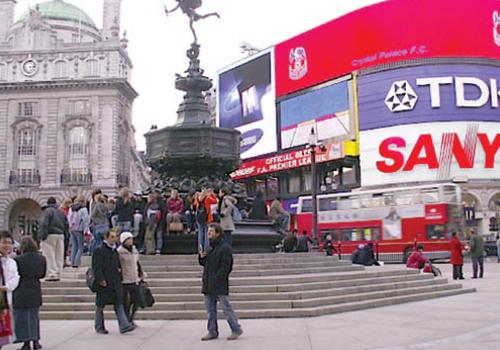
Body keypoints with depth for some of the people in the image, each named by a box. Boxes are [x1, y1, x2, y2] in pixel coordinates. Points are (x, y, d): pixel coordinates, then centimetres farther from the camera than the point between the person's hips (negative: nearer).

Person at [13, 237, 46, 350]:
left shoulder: (18, 260, -15)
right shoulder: (42, 259, -2)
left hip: (21, 292, -4)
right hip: (35, 291, 4)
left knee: (22, 317, 7)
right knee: (34, 316, 16)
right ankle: (35, 341, 19)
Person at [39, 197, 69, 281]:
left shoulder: (48, 211, -5)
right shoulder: (61, 211, 15)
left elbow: (44, 224, -14)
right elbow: (66, 225, 17)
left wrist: (42, 236, -14)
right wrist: (66, 236, 20)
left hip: (50, 235, -6)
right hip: (60, 235, 6)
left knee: (49, 256, -5)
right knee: (59, 256, 9)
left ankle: (52, 274, -12)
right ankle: (58, 274, 10)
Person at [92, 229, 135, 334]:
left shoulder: (115, 250, 15)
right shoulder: (99, 250, -8)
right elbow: (96, 267, -14)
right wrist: (101, 280, -19)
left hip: (115, 282, 6)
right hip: (104, 282, -6)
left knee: (119, 304, -1)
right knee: (100, 305, 6)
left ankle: (124, 325, -5)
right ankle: (99, 327, 17)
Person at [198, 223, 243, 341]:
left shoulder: (225, 248, -10)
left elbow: (226, 266, -16)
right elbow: (204, 263, 24)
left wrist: (216, 278, -20)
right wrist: (201, 257, 3)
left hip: (220, 284, -8)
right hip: (208, 285, 8)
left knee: (226, 307, -1)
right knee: (210, 309, 12)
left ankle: (236, 330, 11)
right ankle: (212, 332, 21)